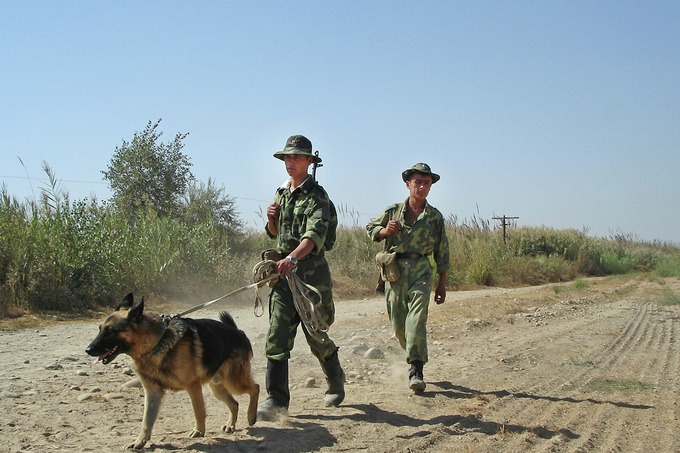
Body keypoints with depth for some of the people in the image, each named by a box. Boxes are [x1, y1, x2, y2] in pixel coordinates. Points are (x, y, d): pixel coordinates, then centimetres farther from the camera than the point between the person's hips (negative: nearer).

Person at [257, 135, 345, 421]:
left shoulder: (316, 196, -9)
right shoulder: (281, 193, 15)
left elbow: (315, 234, -26)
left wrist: (293, 257, -43)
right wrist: (271, 220, 2)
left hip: (311, 270, -6)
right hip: (283, 269, 6)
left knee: (316, 336, 6)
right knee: (277, 335, -4)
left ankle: (336, 382, 33)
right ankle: (276, 400, -3)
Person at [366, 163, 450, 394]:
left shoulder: (435, 216, 7)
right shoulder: (393, 211, 6)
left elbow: (442, 252, 13)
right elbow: (370, 228, 18)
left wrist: (442, 284, 12)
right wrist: (384, 231, -5)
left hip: (421, 271, -1)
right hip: (395, 271, 1)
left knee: (417, 318, -17)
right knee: (398, 324, 4)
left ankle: (416, 370, -18)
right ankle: (415, 355, 30)